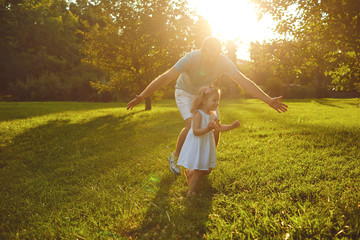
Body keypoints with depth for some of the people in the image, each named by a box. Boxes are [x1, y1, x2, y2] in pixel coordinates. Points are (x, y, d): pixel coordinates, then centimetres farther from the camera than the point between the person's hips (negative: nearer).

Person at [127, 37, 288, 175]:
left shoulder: (223, 62, -24)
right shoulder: (191, 58, -35)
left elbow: (244, 81, -25)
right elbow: (166, 78, -39)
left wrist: (268, 100, -31)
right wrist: (142, 96, -45)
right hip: (185, 93, -4)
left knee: (215, 128, -8)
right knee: (191, 126, -23)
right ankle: (175, 157, 3)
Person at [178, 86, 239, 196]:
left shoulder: (213, 115, 4)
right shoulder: (198, 114, -21)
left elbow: (219, 128, 19)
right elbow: (196, 131, -27)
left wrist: (231, 126, 8)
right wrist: (207, 129, -42)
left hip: (206, 146, 8)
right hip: (196, 146, -8)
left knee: (208, 170, 13)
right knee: (198, 171, -2)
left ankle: (189, 172, 38)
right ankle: (191, 192, 16)